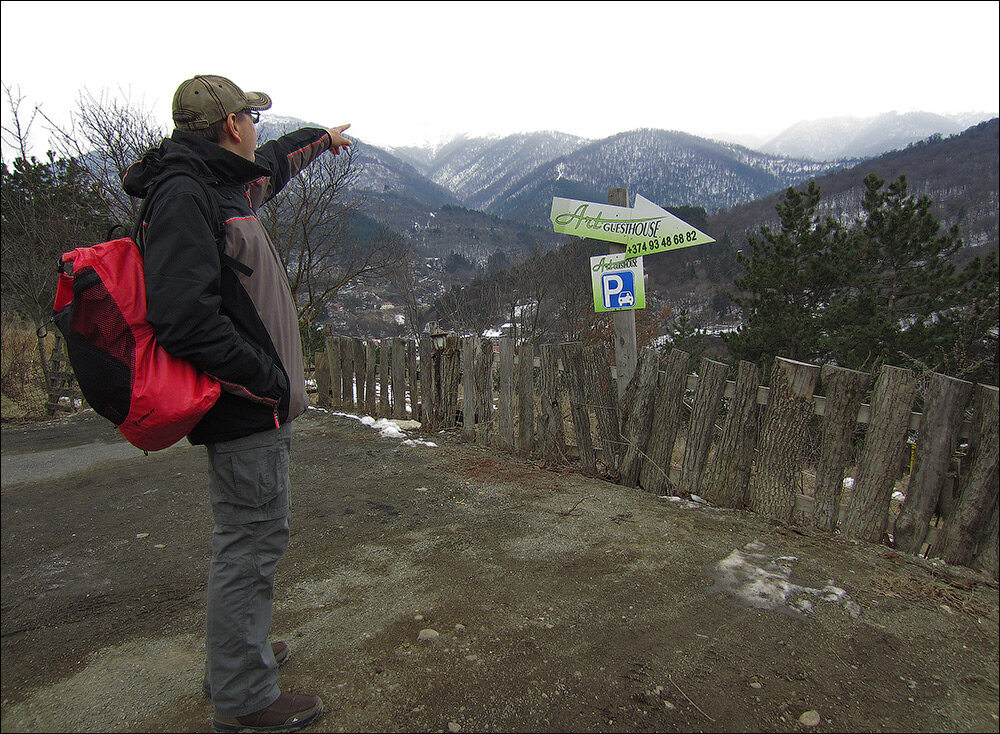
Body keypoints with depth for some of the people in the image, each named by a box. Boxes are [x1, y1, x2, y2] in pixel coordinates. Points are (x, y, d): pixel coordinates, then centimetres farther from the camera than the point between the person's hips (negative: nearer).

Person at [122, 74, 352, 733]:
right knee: (252, 542, 0)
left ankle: (238, 651, 40)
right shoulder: (184, 194, -17)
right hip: (247, 409, -11)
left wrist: (322, 138, 53)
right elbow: (184, 319, -27)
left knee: (247, 537, 21)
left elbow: (273, 164, 39)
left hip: (257, 405, 11)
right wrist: (265, 381, -20)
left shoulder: (226, 185, 15)